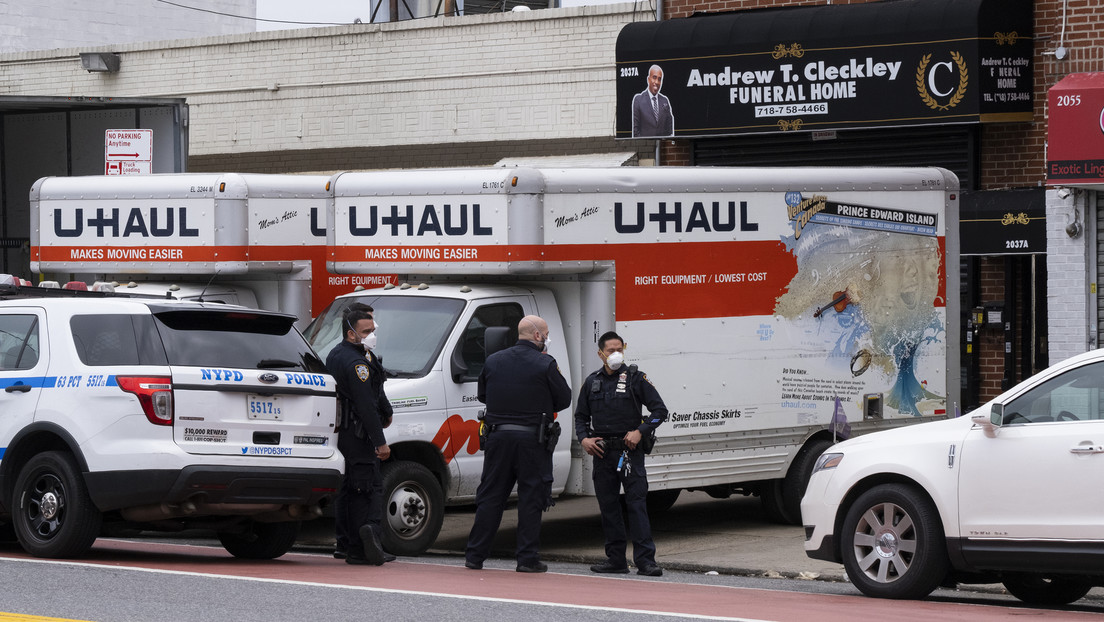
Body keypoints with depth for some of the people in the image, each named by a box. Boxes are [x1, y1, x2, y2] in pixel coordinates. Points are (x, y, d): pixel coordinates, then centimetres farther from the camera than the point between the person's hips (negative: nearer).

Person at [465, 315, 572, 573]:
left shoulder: (493, 361, 5)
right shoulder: (546, 365, -8)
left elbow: (482, 395, 16)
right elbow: (564, 399, -1)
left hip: (498, 436, 4)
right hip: (532, 439, -4)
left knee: (490, 496, 9)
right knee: (531, 499, 3)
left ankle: (475, 556, 10)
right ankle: (527, 558, 2)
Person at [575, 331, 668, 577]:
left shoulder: (636, 378, 0)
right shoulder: (592, 382, 12)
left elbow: (660, 410, -1)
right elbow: (581, 416, 21)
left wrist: (640, 432, -12)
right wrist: (584, 438, 4)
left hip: (629, 451, -4)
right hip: (602, 452, 4)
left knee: (637, 503, -10)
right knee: (608, 506, 6)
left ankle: (645, 560, -13)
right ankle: (616, 559, 13)